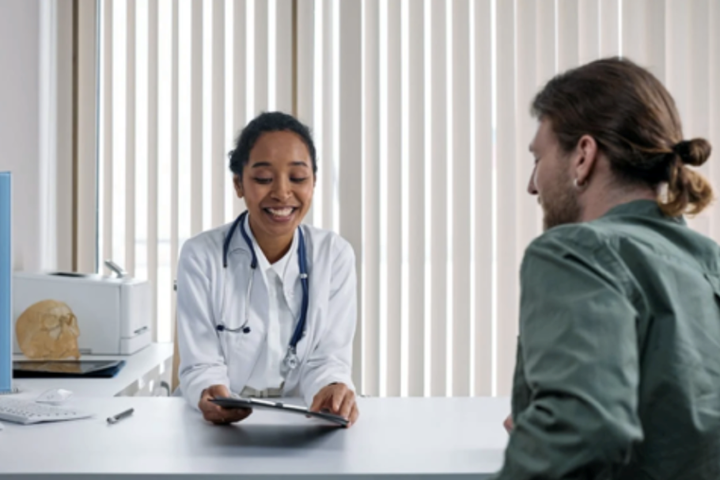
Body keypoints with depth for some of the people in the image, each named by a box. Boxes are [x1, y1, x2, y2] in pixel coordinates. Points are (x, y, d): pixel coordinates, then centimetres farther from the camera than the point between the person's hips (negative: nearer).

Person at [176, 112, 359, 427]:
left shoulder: (336, 255, 0)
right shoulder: (201, 256, -4)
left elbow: (328, 358, -4)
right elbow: (201, 365, -7)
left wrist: (332, 389, -26)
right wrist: (210, 394, -29)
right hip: (222, 425, 0)